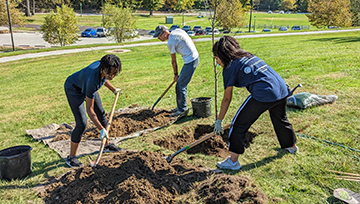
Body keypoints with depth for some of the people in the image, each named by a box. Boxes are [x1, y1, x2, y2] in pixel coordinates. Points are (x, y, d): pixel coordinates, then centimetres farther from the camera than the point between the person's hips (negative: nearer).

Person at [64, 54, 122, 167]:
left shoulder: (104, 67, -24)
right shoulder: (92, 79, -43)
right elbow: (89, 110, -35)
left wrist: (114, 90, 15)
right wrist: (101, 129, -33)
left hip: (87, 86, 8)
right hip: (74, 89, -8)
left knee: (101, 114, 15)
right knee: (82, 123, -17)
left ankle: (106, 145, 34)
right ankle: (71, 157, -1)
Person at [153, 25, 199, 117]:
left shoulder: (170, 43, -14)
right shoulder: (177, 30, 10)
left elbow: (173, 61, -4)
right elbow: (192, 42, 16)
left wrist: (176, 74, 8)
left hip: (190, 61, -10)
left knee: (181, 86, -5)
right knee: (180, 84, 15)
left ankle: (182, 109, 5)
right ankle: (180, 106, 24)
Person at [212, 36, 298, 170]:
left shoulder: (229, 68, 0)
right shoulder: (249, 56, 20)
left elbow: (227, 99, 2)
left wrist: (219, 121, 11)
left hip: (263, 95, -8)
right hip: (282, 89, 9)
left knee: (239, 124, 4)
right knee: (280, 120, 32)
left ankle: (233, 161, 7)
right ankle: (292, 146, 55)